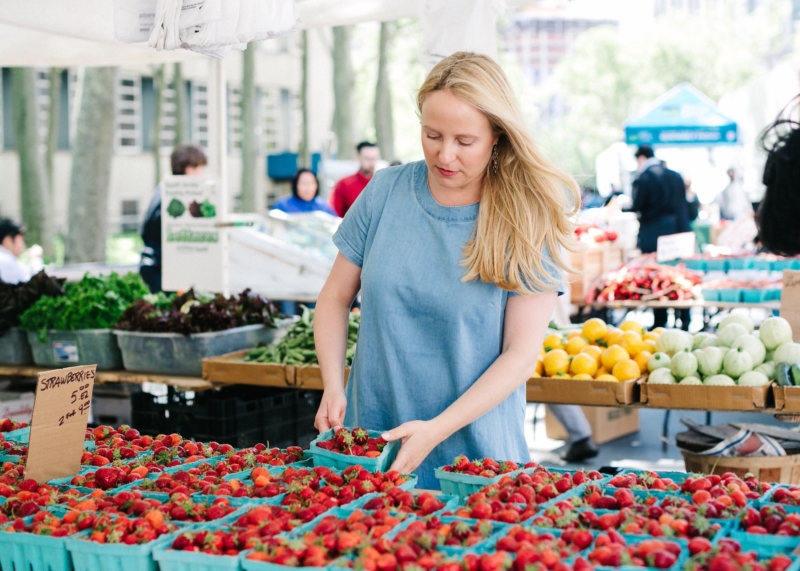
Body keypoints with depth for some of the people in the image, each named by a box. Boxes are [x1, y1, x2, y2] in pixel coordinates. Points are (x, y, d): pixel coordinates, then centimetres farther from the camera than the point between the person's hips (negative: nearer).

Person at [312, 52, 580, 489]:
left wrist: (437, 430, -20)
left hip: (475, 456, -2)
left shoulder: (527, 221, -8)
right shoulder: (386, 192, -1)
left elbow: (522, 353, -11)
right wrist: (333, 386, -8)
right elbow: (335, 297, 8)